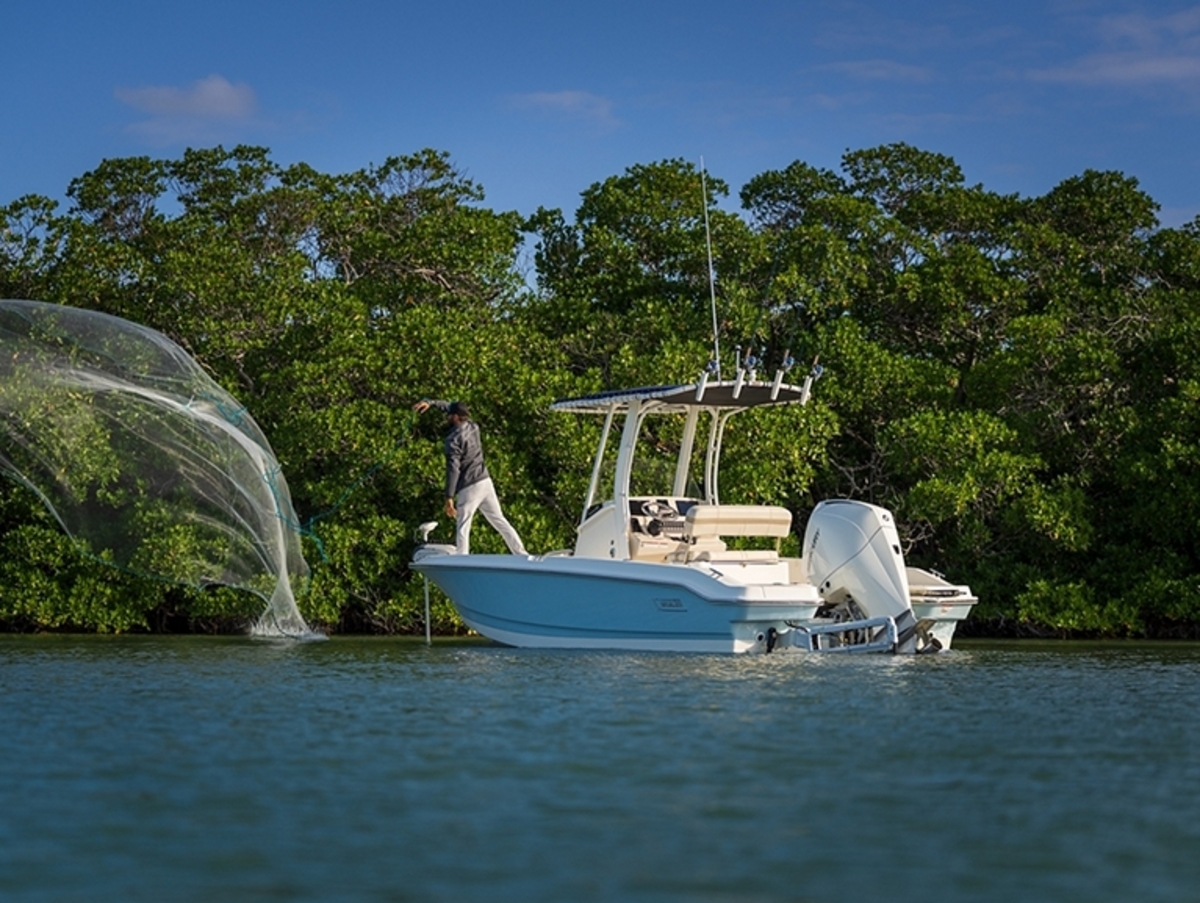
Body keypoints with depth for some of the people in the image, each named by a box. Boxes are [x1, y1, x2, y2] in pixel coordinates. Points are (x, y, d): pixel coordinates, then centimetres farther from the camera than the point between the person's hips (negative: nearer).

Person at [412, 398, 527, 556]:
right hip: (485, 482, 7)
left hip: (469, 488, -7)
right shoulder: (473, 427, 9)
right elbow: (449, 406, 26)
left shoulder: (454, 439, -12)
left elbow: (453, 469, -17)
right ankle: (521, 554, 7)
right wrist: (430, 402, 21)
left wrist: (449, 497, -16)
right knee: (499, 520, 11)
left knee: (462, 529, -3)